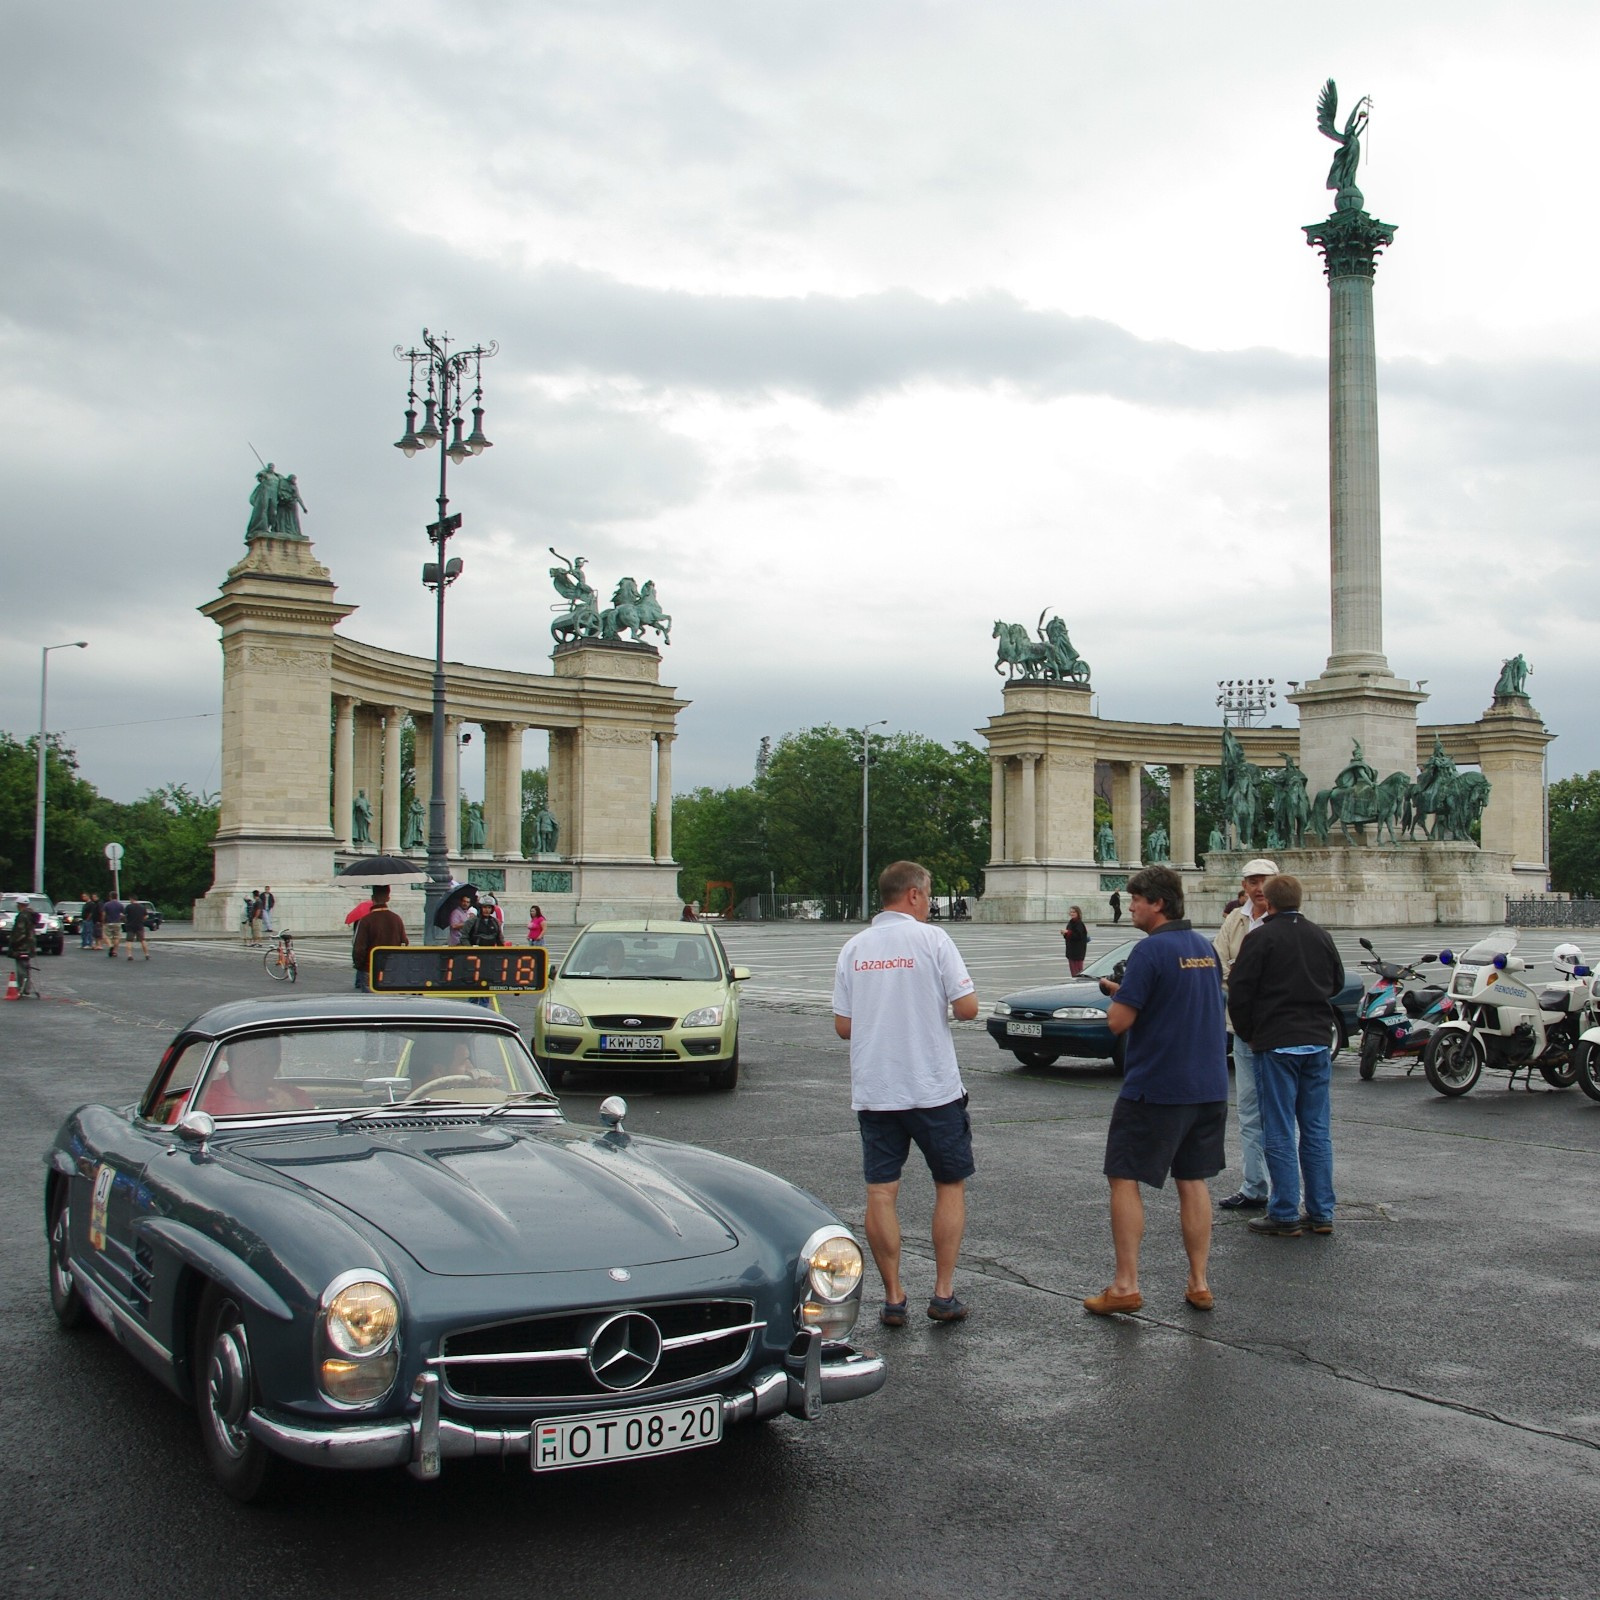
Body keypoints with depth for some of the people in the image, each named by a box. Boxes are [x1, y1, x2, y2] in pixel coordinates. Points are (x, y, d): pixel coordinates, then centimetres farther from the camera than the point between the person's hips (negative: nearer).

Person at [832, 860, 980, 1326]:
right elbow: (967, 1007, -12)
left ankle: (893, 1297, 9)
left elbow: (843, 1026, 6)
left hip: (873, 1090, 3)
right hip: (933, 1088, -3)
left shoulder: (854, 947, 4)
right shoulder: (931, 939, -8)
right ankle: (943, 1293, 10)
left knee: (881, 1192, 6)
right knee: (950, 1184, 11)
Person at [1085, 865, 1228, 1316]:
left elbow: (1118, 1021, -18)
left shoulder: (1151, 949, -16)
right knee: (1193, 1182, 13)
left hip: (1154, 1088, -7)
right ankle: (1198, 1283, 15)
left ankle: (1126, 1286, 0)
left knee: (1125, 1180, 1)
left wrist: (1116, 995, 4)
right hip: (1209, 1087, 7)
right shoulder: (1205, 947, 10)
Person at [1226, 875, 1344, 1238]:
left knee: (1280, 1133, -1)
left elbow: (1239, 992, -9)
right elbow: (1337, 981, 22)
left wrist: (1246, 1033, 5)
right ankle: (1321, 1214, 14)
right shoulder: (1319, 936, 9)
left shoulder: (1261, 938, -9)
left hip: (1277, 1044, -5)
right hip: (1317, 1042, 6)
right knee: (1317, 1131, 10)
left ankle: (1285, 1216, 1)